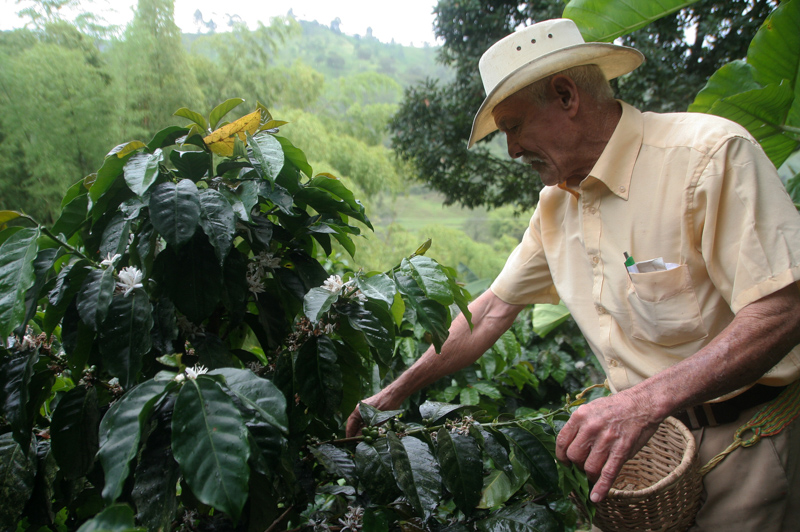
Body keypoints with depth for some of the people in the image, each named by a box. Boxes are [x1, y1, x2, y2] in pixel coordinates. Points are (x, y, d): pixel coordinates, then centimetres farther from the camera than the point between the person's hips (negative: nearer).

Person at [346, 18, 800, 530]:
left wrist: (647, 400, -35)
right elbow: (493, 309, 9)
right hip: (637, 436, 6)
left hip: (741, 443, -5)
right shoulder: (556, 204, 4)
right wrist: (395, 392, 9)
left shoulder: (711, 152, -18)